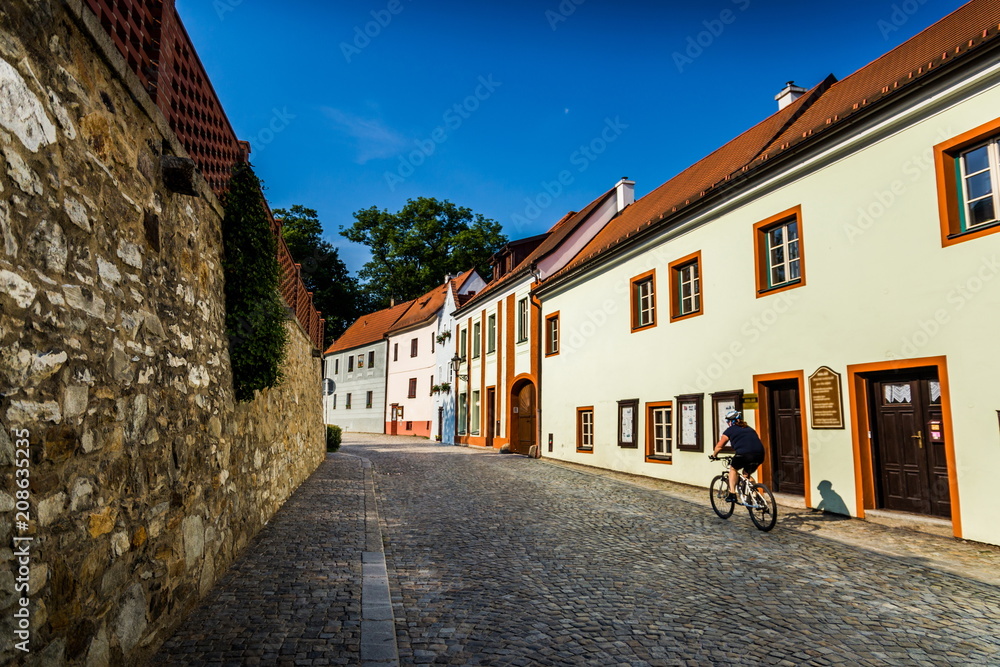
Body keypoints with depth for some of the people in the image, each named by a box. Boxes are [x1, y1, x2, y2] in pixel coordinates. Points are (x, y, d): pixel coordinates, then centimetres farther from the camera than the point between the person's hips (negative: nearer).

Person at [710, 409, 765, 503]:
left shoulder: (730, 430, 15)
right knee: (747, 475, 28)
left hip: (744, 454, -5)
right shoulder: (749, 429, 29)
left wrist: (714, 455, 37)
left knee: (733, 469, 23)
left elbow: (719, 446, 19)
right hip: (760, 455, 5)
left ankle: (732, 494, 13)